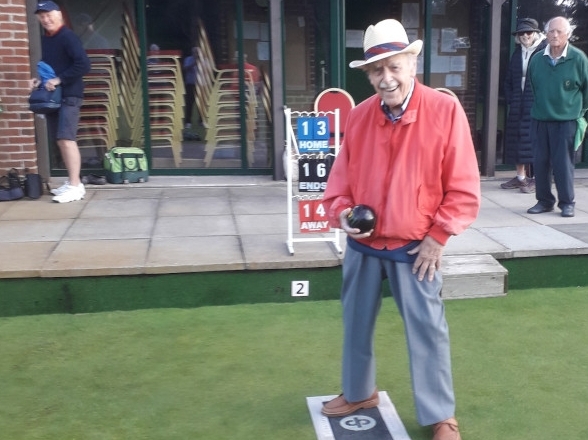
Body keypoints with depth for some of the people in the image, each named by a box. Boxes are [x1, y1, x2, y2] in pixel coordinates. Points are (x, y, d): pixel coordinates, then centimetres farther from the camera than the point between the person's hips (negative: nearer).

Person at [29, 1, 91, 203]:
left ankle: (75, 186, -12)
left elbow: (83, 65, -20)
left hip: (69, 95, -9)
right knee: (61, 141, 9)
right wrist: (40, 79, 7)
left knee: (67, 139, -14)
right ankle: (71, 182, 17)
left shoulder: (68, 37, -10)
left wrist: (58, 80, -20)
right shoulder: (45, 39, 15)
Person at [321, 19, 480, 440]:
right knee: (356, 322, 17)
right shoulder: (359, 116, 0)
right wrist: (341, 212, -10)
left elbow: (463, 187, -10)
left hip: (415, 247, -4)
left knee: (427, 330, 3)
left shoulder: (445, 110, -13)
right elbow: (342, 176, 9)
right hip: (363, 244, 4)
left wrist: (438, 237, -11)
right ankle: (358, 392, 40)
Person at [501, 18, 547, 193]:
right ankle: (520, 177, 20)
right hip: (518, 106, 6)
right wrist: (510, 99, 9)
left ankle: (537, 179, 2)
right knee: (516, 140, 9)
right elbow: (509, 80, 19)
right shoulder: (518, 53, 13)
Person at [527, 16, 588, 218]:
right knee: (540, 162, 6)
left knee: (563, 163, -3)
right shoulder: (537, 59, 4)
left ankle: (567, 203, 10)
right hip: (539, 119, 4)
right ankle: (544, 201, 18)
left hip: (566, 120, -4)